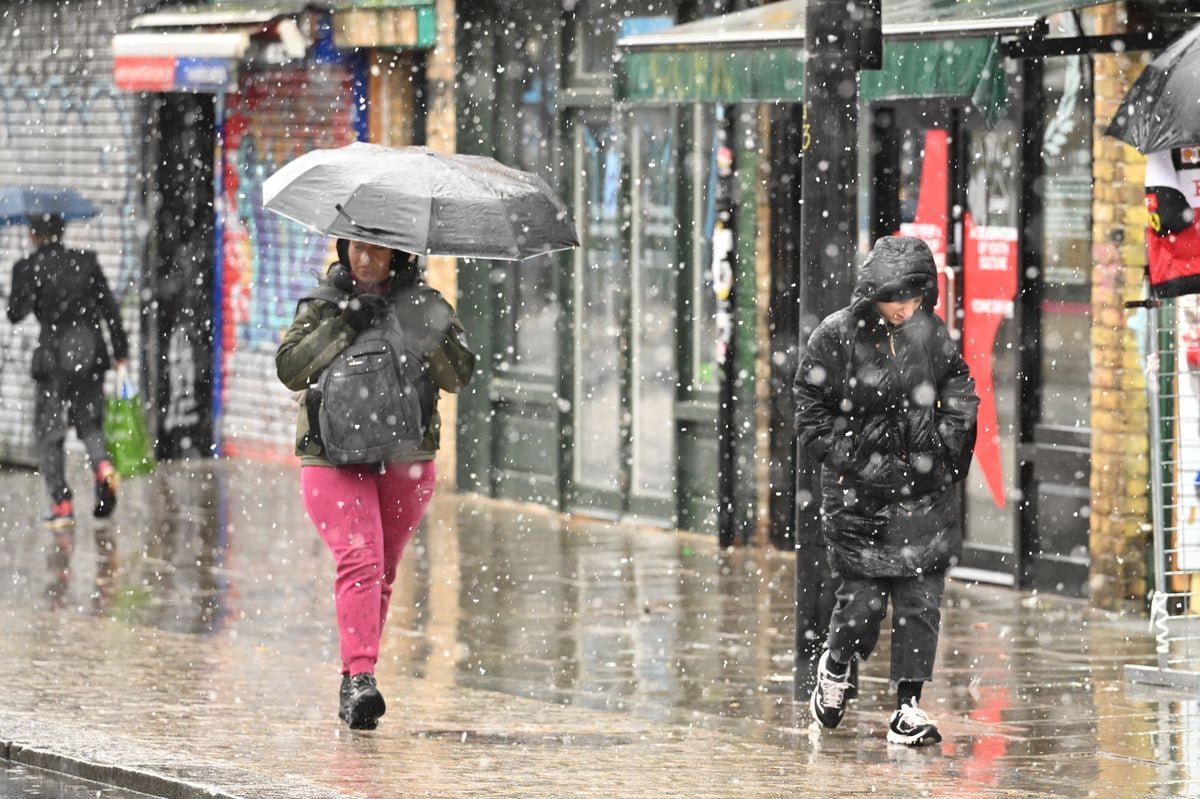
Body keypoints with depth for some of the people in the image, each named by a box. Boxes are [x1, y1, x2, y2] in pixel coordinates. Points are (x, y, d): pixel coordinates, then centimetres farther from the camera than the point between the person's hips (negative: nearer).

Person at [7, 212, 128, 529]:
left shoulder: (28, 268, -6)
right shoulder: (86, 261, 4)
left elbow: (16, 313, -8)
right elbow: (109, 307, 4)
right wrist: (120, 349, 9)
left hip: (54, 353, -3)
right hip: (91, 352, 3)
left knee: (48, 431, 6)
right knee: (89, 422, 17)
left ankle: (61, 503, -1)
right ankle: (102, 465, -13)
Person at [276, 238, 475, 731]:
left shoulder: (423, 305, 8)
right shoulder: (323, 306, 7)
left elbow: (459, 375, -2)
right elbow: (290, 368, -6)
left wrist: (429, 336, -20)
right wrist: (342, 326, -16)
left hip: (405, 459, 2)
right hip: (333, 456, -2)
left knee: (383, 573, 8)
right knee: (359, 559, -19)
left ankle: (355, 680, 19)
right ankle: (360, 676, -27)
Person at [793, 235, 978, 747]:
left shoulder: (930, 332, 2)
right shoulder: (836, 337, -7)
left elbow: (959, 390, 16)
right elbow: (811, 411, -1)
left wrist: (948, 445, 2)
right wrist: (851, 459, -9)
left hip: (923, 490, 3)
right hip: (859, 490, -3)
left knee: (921, 599, -3)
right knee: (864, 598, -4)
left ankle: (908, 708, 2)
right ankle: (836, 665, 28)